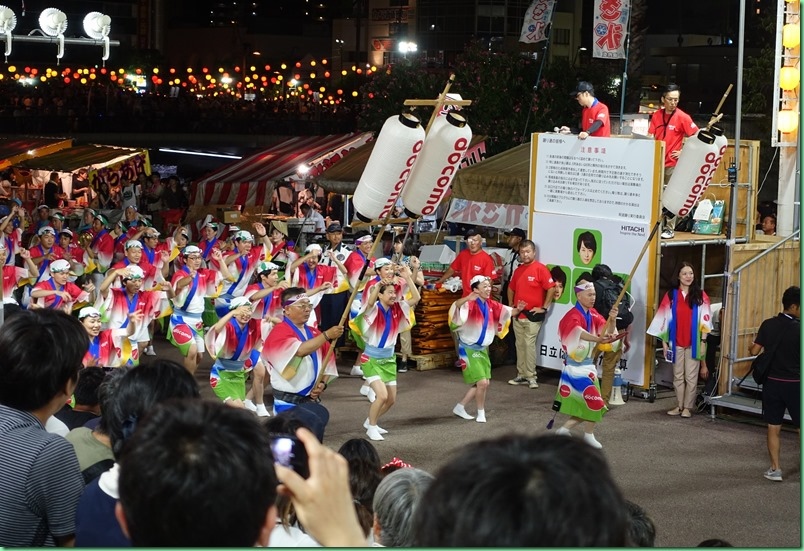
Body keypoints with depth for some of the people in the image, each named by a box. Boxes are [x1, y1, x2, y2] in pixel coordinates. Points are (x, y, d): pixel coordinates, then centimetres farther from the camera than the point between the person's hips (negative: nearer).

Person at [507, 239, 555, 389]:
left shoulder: (540, 268, -9)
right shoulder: (518, 270, 12)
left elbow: (551, 289, -13)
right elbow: (511, 288, 24)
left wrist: (544, 308, -12)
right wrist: (511, 306, 14)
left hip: (532, 315, -7)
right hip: (518, 315, 7)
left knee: (529, 344, -8)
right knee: (520, 345, 9)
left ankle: (531, 376, -2)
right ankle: (521, 375, 16)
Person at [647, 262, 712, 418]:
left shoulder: (701, 296, 0)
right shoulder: (671, 295, 3)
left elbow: (705, 321, -1)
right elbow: (664, 319, 4)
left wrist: (703, 342, -5)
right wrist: (664, 341, 1)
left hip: (694, 343, -2)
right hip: (676, 343, 2)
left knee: (691, 377, 0)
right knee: (678, 376, 9)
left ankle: (688, 407, 7)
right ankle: (679, 406, 17)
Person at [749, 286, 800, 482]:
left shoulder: (768, 325, -5)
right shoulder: (799, 329, -14)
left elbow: (754, 351, -2)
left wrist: (751, 346, 19)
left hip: (772, 383, 3)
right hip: (794, 384, -3)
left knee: (773, 428, 9)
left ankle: (775, 469, 10)